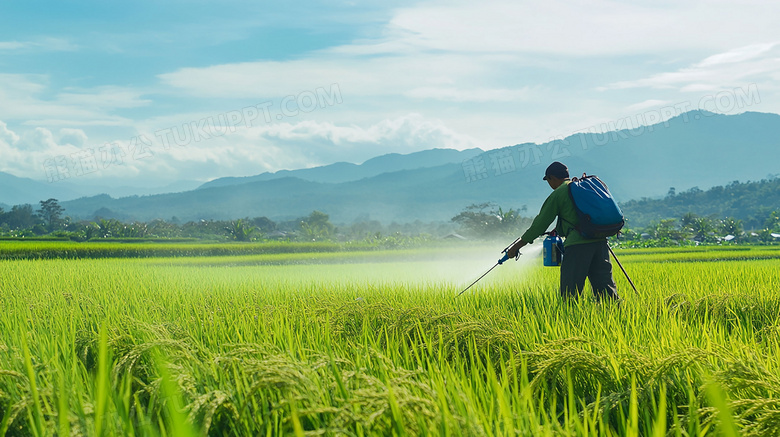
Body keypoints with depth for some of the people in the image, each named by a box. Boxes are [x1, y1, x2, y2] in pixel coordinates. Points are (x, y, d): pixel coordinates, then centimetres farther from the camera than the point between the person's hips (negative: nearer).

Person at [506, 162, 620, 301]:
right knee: (605, 287, 6)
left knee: (570, 293, -4)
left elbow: (540, 224, 5)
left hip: (577, 244, -6)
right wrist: (558, 229, 43)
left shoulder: (558, 194, 3)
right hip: (599, 241, 6)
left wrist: (516, 247, 13)